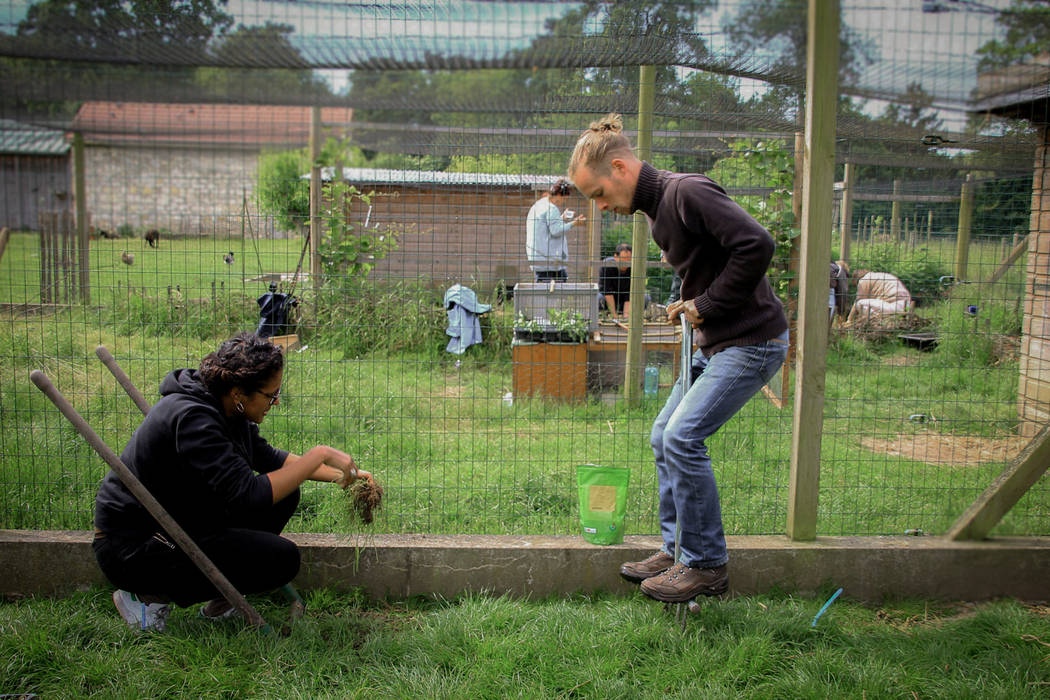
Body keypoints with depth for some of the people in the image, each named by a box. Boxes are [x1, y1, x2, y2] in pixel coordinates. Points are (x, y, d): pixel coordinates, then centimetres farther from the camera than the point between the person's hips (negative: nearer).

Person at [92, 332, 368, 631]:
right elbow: (250, 495, -33)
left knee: (284, 494, 1)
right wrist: (318, 455, -26)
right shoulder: (192, 419, -29)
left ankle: (221, 599, 7)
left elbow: (266, 457, 13)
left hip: (176, 522, 9)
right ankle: (151, 595, -4)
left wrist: (339, 475, 5)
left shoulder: (225, 406, -2)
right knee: (282, 559, -15)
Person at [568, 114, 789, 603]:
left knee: (683, 438, -15)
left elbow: (756, 245, -27)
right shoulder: (655, 208, 11)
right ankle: (678, 549, 21)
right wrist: (688, 305, 3)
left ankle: (707, 565, 0)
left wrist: (705, 305, -19)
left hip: (751, 341, -10)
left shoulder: (688, 192, -20)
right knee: (664, 437, 10)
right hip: (716, 342, 10)